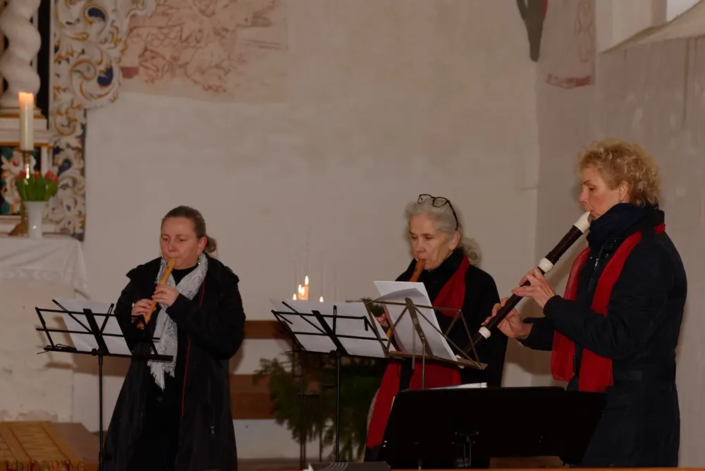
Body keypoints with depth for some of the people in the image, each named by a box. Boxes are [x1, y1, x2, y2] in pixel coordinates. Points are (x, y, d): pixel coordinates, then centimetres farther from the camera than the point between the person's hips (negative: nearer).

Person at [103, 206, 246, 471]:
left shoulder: (221, 284, -1)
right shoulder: (143, 278, 8)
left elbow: (229, 341, -14)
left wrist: (180, 306, -19)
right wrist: (133, 319, -10)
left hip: (197, 406, -2)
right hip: (146, 402, 3)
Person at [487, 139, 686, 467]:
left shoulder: (650, 255, -16)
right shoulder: (603, 248, 15)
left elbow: (617, 339, -24)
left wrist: (552, 302, -17)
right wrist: (527, 332, 3)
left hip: (633, 417, -9)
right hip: (591, 406, 10)